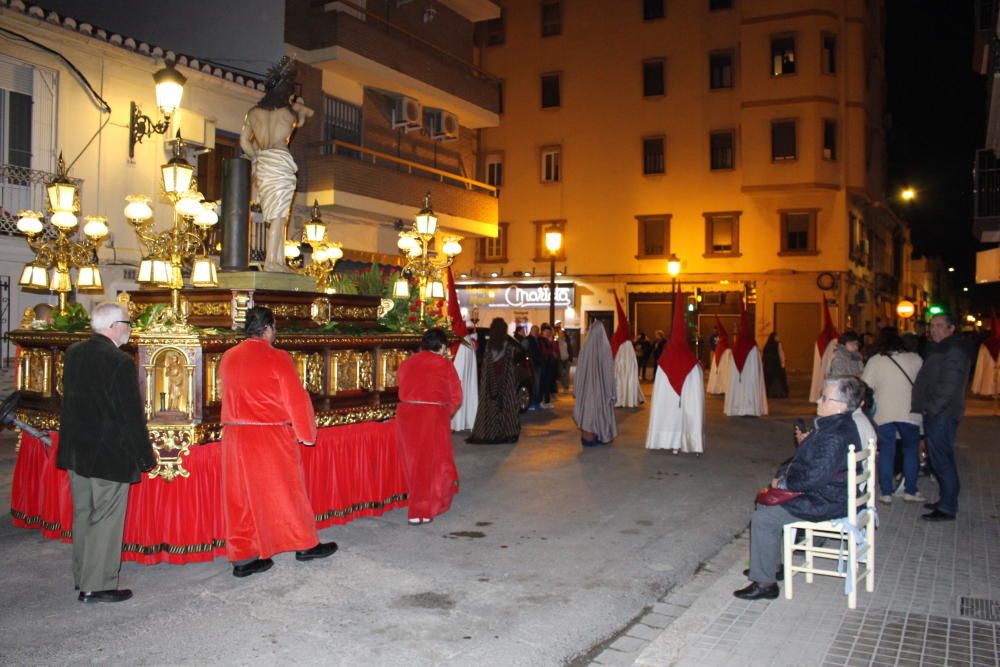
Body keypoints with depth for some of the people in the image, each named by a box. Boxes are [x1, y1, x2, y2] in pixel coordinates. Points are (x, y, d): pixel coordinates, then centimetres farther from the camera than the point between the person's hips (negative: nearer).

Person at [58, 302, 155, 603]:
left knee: (83, 514, 18)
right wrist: (144, 455, -8)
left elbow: (69, 400, 13)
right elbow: (132, 414, -17)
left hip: (76, 450, 8)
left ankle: (82, 576, 31)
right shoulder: (120, 362, -20)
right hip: (109, 454, -8)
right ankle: (97, 586, 9)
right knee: (106, 520, 2)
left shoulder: (72, 353, 3)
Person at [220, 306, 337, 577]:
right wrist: (307, 433, 1)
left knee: (241, 495, 10)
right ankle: (305, 545, 21)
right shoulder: (278, 358, -12)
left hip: (235, 436, 5)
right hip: (272, 437, -5)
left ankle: (242, 557, 14)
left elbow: (231, 397, 14)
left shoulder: (228, 358, 5)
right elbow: (296, 399, -10)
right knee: (285, 491, 8)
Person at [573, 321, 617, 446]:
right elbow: (609, 367, -6)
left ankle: (588, 437, 6)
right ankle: (602, 435, 13)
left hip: (587, 382, 1)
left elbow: (580, 367, -1)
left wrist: (578, 386, 8)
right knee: (601, 407, 8)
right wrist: (610, 388, 2)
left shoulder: (585, 345, -5)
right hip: (601, 382, -1)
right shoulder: (605, 346, -10)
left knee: (588, 406, 6)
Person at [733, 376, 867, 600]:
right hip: (822, 495, 11)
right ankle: (772, 565, 27)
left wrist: (783, 482, -12)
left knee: (762, 519, -14)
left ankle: (765, 583, -4)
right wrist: (783, 475, 3)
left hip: (824, 504, -11)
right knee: (765, 504, 18)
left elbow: (813, 478, -28)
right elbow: (805, 461, 17)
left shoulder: (835, 436, -28)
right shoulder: (832, 426, 7)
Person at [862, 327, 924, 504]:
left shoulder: (874, 361, -4)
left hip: (883, 413, 0)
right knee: (911, 449, 14)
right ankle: (910, 491, 14)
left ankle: (886, 493, 7)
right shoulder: (915, 359, -1)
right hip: (908, 413, 0)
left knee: (886, 451, 7)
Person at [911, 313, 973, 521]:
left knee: (942, 459, -8)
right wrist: (924, 408, 14)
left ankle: (947, 508, -4)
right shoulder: (937, 349, 19)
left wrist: (932, 408, -16)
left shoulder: (955, 351, -13)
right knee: (940, 459, 15)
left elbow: (949, 387, -20)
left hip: (942, 415, -10)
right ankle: (945, 501, 24)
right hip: (934, 413, 10)